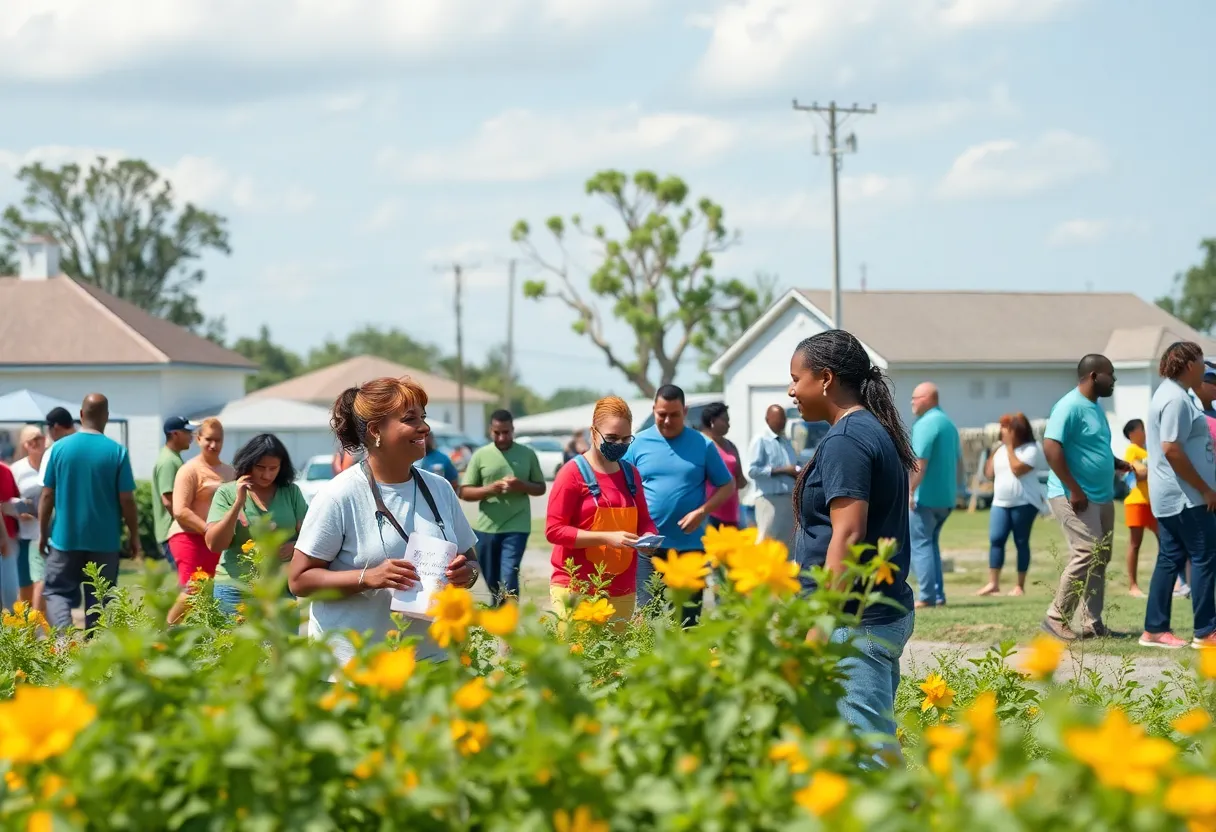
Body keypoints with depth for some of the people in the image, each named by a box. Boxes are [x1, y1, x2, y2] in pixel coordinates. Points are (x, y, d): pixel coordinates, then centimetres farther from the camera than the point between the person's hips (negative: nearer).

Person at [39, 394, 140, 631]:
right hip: (104, 540, 0)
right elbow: (126, 501, -5)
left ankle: (64, 630, -20)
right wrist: (134, 535, 8)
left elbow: (47, 496, 0)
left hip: (65, 538, 0)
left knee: (56, 592, 7)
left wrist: (43, 533, 12)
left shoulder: (59, 448, -3)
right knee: (98, 600, 9)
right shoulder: (117, 452, -7)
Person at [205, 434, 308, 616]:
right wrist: (238, 503, -15)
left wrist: (294, 546, -15)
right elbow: (214, 544, -7)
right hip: (236, 592, -2)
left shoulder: (291, 492, 5)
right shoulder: (227, 493, 0)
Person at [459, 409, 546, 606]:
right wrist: (490, 489, -16)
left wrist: (523, 486, -13)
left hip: (516, 527, -2)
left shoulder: (527, 454, 3)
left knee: (508, 580, -13)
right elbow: (464, 492, 2)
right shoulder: (480, 455, 2)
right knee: (493, 582, 11)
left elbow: (540, 488, 9)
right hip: (486, 528, 2)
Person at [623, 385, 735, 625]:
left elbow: (727, 486, 7)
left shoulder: (703, 445, 2)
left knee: (688, 620, 5)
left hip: (690, 546, 0)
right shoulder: (639, 443, 3)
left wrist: (702, 512, -9)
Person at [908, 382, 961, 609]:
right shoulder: (949, 424, 15)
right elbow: (958, 461, 21)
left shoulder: (925, 424, -15)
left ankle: (927, 596, -8)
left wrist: (911, 491, -17)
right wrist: (956, 489, 26)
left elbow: (920, 463, -22)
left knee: (920, 544, -3)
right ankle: (938, 595, 12)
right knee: (931, 543, 16)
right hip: (947, 497, 9)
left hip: (927, 496, -9)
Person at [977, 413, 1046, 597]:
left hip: (1024, 503, -6)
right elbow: (989, 473, 13)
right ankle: (993, 584, -8)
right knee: (996, 539, -7)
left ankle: (1020, 586, 3)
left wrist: (1010, 447, -12)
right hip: (1000, 502, 6)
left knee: (1021, 542, -1)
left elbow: (1017, 469, -19)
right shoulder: (1001, 450, 16)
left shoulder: (1031, 449, -6)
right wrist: (994, 452, 6)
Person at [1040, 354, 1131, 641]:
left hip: (1101, 496, 10)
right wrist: (1074, 490, -23)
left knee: (1100, 558, 8)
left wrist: (1116, 464, 9)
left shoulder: (1095, 406, 15)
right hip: (1075, 496, -10)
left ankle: (1092, 623, 12)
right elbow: (1051, 448, -22)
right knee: (1087, 554, -15)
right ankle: (1056, 618, -7)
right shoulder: (1070, 406, -15)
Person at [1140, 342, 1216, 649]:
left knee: (1171, 559, 10)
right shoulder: (1177, 399, -17)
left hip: (1171, 496, 10)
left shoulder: (1172, 393, 16)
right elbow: (1171, 450, -24)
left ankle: (1155, 629, 11)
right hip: (1186, 496, -10)